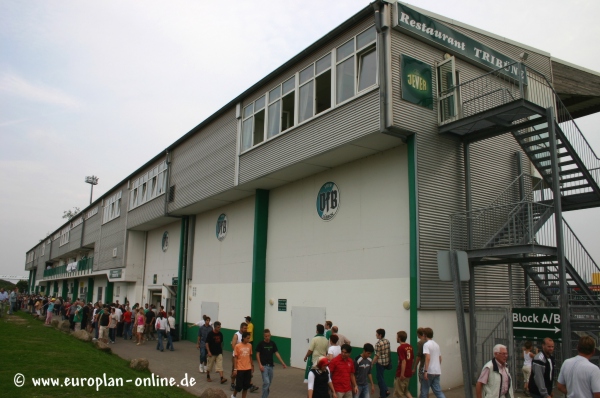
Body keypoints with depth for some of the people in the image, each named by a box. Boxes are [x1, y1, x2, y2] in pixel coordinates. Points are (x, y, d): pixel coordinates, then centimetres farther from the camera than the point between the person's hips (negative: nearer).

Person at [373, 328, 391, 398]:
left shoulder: (378, 343, -21)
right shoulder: (387, 341, 2)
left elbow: (377, 356, -20)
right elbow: (388, 352, 11)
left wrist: (372, 363, -11)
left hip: (380, 363, -8)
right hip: (387, 362, 8)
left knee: (380, 378, 7)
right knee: (381, 377, 25)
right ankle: (386, 390, 18)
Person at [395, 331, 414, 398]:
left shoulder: (400, 348, -17)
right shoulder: (410, 346, 7)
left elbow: (403, 361, -22)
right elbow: (413, 360, 13)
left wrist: (402, 374, -20)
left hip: (402, 374, -8)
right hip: (409, 373, 8)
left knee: (398, 393, 5)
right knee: (405, 390, 22)